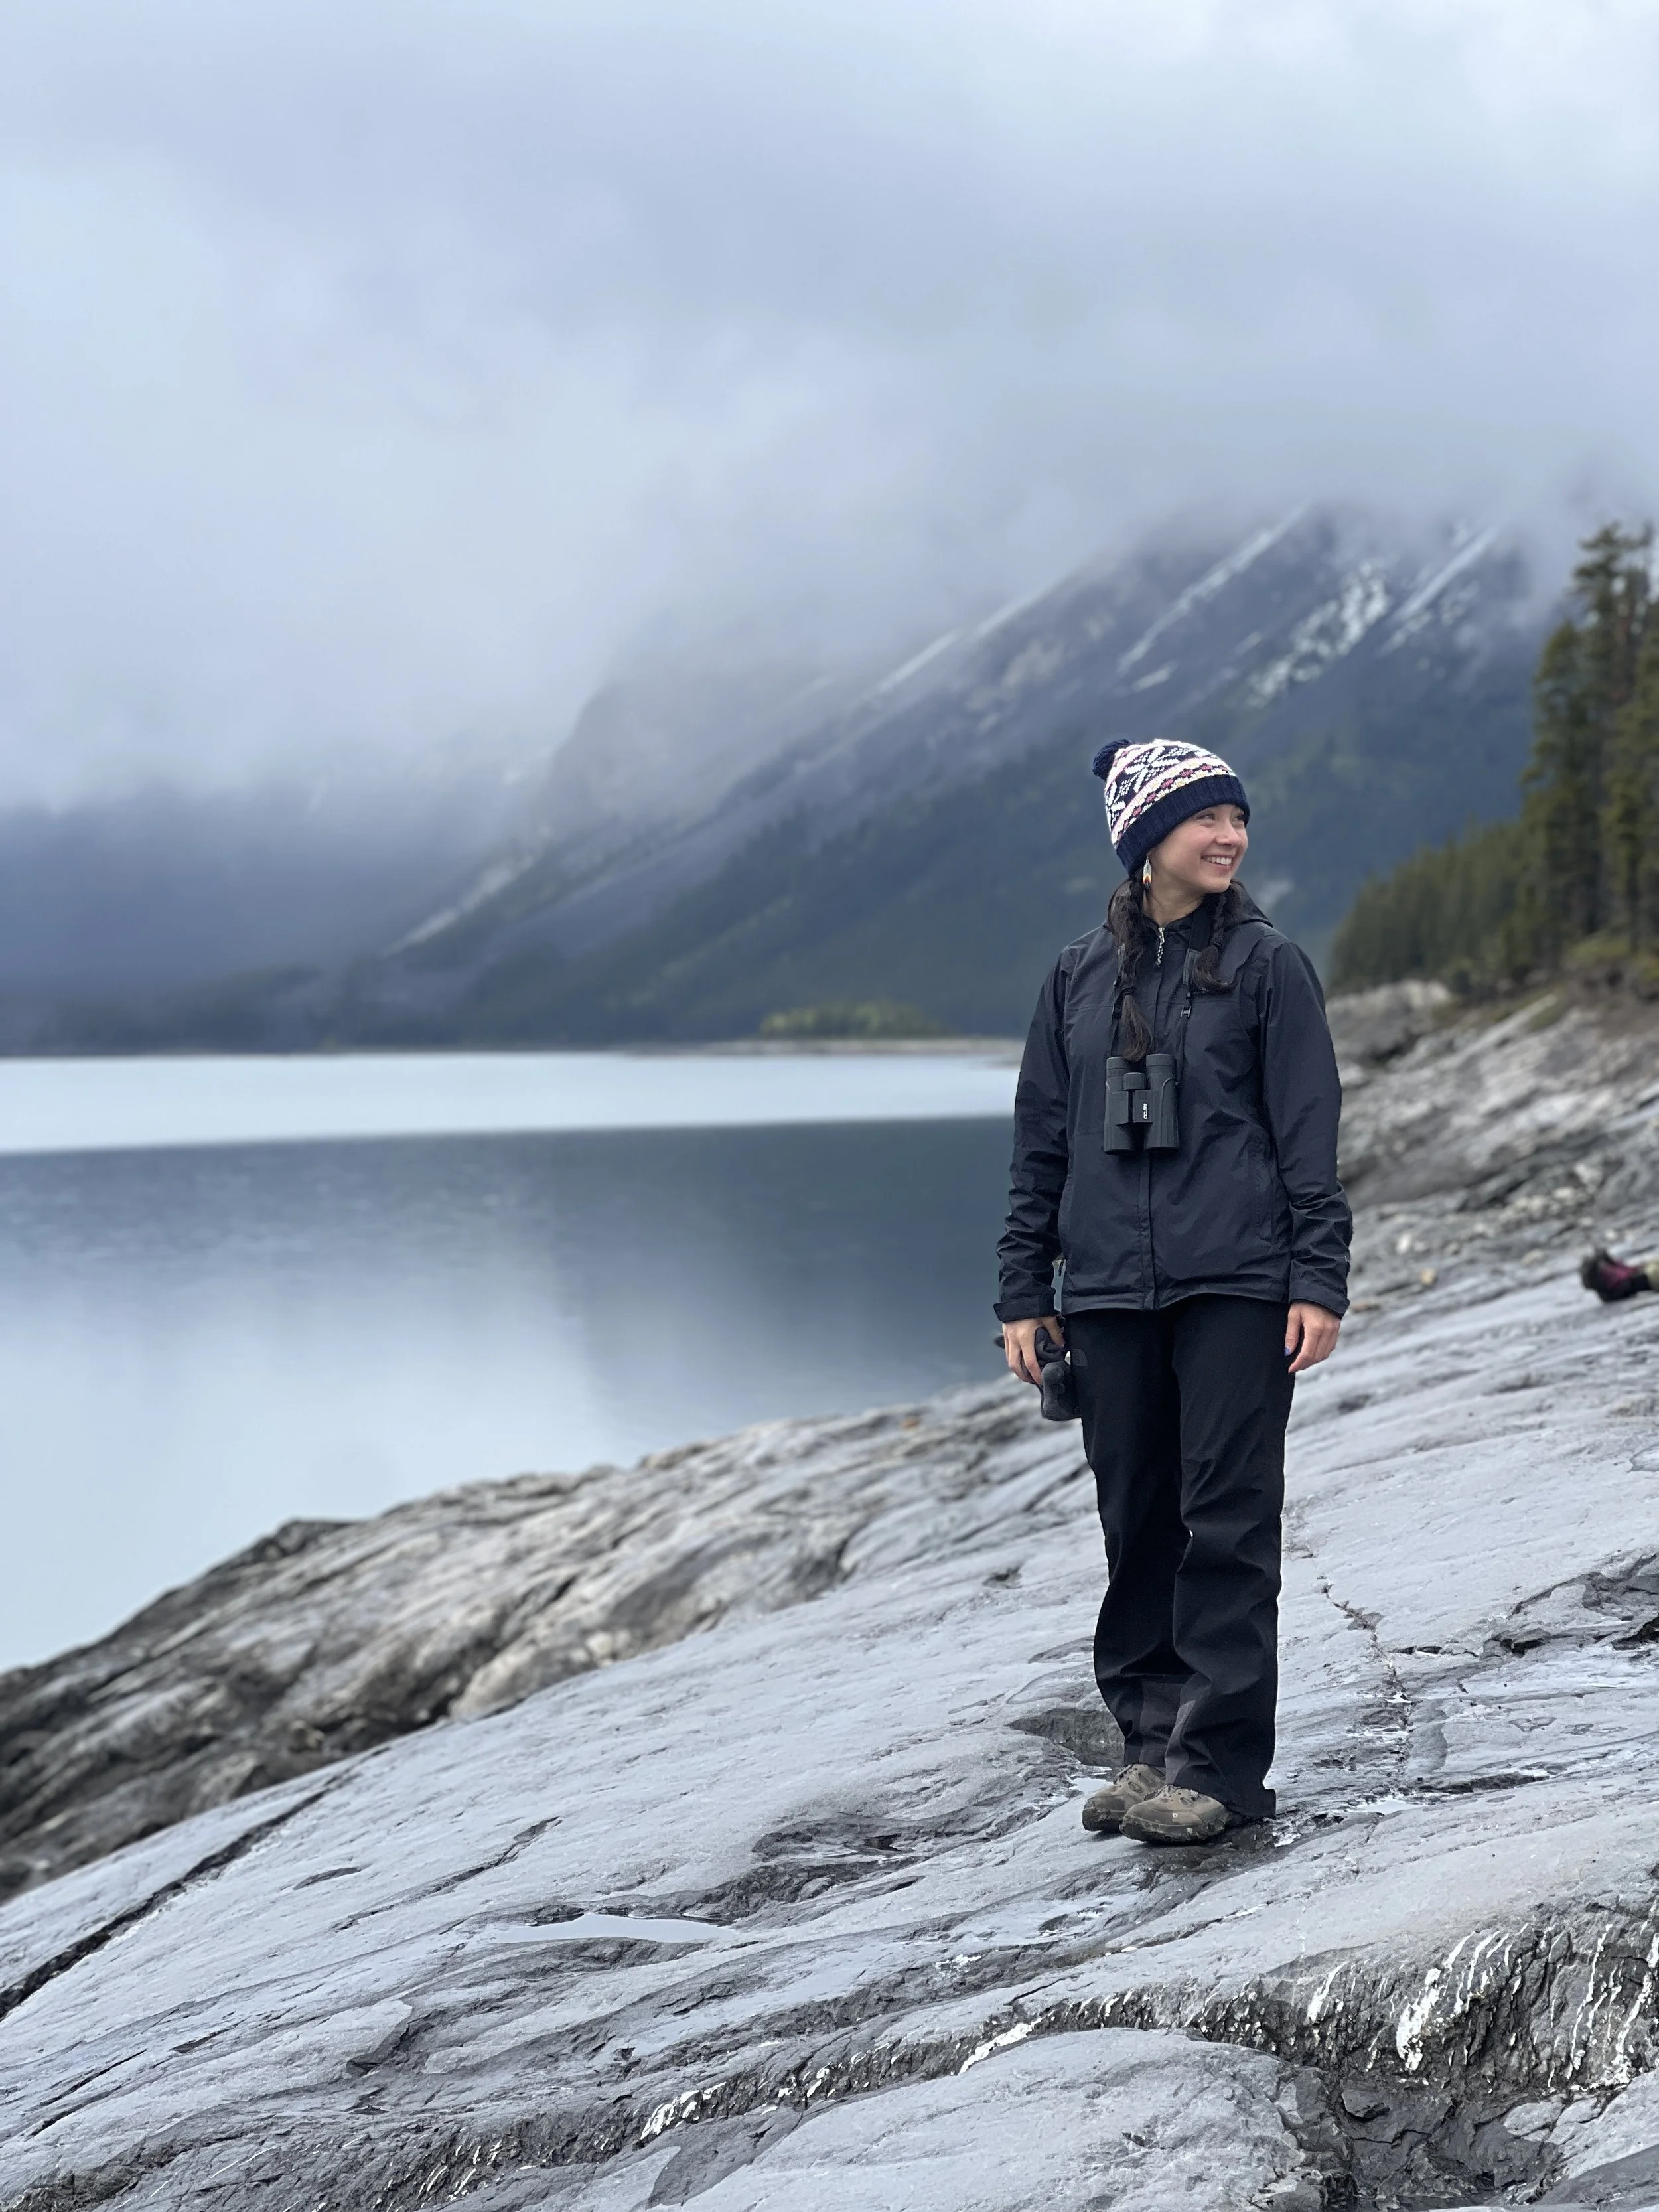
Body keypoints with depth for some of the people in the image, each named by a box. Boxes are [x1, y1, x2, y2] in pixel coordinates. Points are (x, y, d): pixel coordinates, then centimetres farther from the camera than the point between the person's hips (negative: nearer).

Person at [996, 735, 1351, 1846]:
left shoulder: (1267, 964, 3)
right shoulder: (1080, 976, 11)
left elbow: (1310, 1137, 0)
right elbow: (1041, 1142, 14)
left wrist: (1319, 1283, -8)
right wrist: (1024, 1291, 9)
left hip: (1237, 1289, -3)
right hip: (1109, 1295, 3)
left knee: (1229, 1522, -4)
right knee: (1138, 1523, 7)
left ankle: (1222, 1761, 0)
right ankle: (1153, 1740, 17)